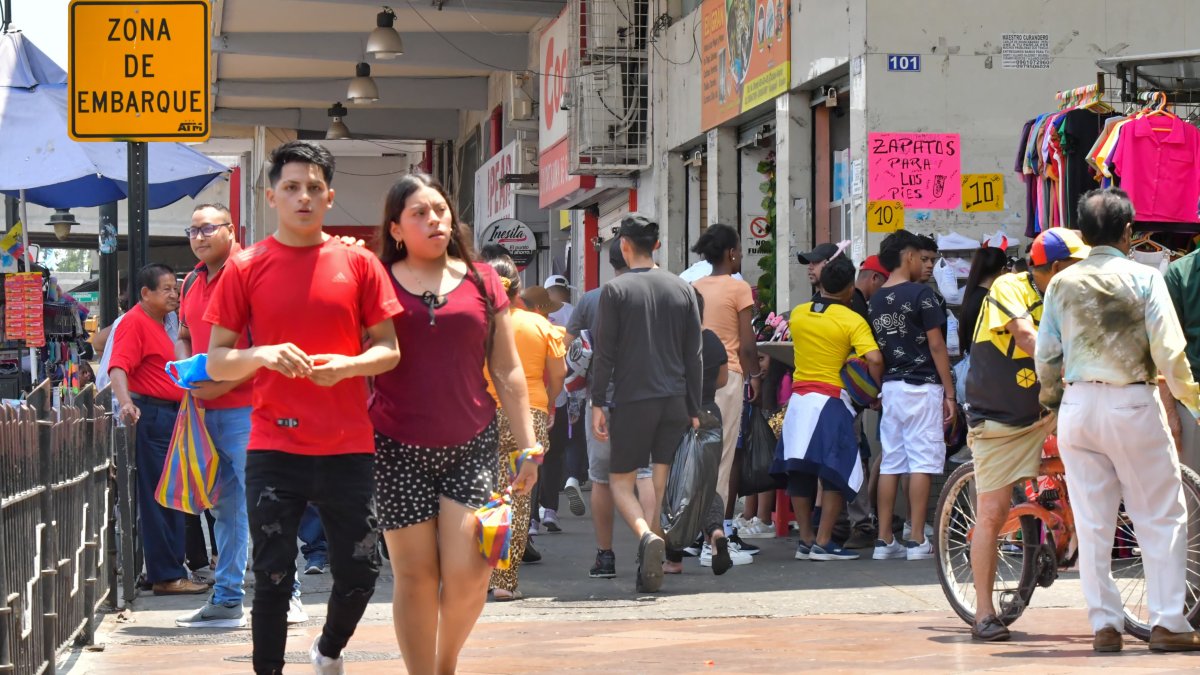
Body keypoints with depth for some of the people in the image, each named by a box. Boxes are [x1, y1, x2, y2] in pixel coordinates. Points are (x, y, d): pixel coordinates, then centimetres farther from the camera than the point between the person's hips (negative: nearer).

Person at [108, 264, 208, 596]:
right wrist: (125, 402, -40)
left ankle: (170, 569, 20)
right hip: (151, 415, -10)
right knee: (158, 498, -8)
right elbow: (119, 366, -24)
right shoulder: (134, 322, -11)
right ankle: (166, 576, -6)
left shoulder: (158, 323, 19)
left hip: (169, 416, 10)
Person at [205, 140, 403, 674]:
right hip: (273, 449, -1)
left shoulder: (359, 264, 5)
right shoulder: (244, 268, 2)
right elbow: (217, 362, 3)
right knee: (273, 579, 0)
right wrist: (264, 355, -17)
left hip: (347, 448, 2)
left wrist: (347, 364, -13)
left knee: (361, 571, 7)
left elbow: (388, 350, 8)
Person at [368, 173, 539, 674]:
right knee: (416, 575, 0)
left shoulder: (481, 281, 9)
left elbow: (507, 373, 11)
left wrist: (528, 445, 6)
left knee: (467, 572, -7)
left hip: (471, 445, 1)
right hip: (399, 449, -1)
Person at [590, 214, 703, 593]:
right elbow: (694, 355, 9)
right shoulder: (682, 289, 8)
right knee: (663, 484, 9)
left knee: (621, 481, 6)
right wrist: (694, 408, 13)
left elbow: (605, 352, -6)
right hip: (674, 400, 4)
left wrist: (597, 403, -1)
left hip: (632, 399, -4)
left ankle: (646, 535, -23)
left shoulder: (616, 290, -4)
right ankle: (650, 572, 8)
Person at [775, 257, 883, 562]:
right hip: (830, 401, -5)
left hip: (798, 398, 5)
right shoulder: (852, 320, -9)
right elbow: (874, 358, -19)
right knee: (836, 473, 0)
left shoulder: (797, 314, 6)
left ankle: (805, 540, 13)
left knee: (799, 472, 10)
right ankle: (823, 543, -4)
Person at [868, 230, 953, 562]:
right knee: (922, 462, -4)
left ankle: (885, 540, 8)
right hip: (922, 386, -6)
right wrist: (949, 393, -7)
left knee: (890, 463, 8)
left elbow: (875, 349, 12)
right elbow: (936, 346, -10)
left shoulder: (877, 299, 10)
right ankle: (918, 541, -6)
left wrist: (879, 389, 17)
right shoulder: (921, 294, -9)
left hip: (890, 386, 7)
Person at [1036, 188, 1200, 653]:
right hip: (1133, 405, -3)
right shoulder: (1143, 278, -6)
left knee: (1092, 522, 7)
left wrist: (1049, 396, 26)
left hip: (1078, 405, 4)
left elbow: (1046, 353, 8)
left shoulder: (1062, 283, 5)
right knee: (1161, 517, 4)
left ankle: (1104, 624, 7)